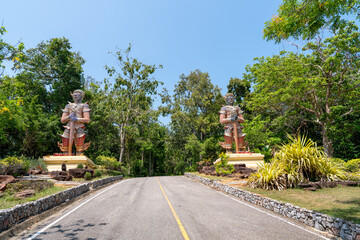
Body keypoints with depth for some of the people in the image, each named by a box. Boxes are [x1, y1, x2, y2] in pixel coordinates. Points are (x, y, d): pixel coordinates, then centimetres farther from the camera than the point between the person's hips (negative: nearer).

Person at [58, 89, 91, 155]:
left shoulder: (84, 106, 10)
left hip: (79, 129, -3)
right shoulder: (68, 106, 21)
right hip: (68, 129, 4)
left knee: (79, 150, -7)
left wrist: (77, 119, -17)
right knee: (65, 150, 0)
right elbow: (62, 120, 15)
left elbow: (87, 120, -3)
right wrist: (69, 117, -5)